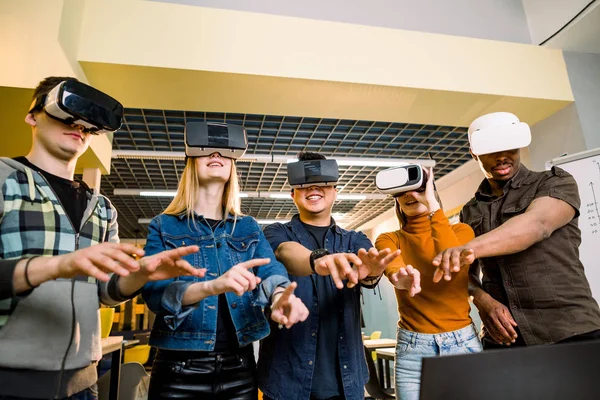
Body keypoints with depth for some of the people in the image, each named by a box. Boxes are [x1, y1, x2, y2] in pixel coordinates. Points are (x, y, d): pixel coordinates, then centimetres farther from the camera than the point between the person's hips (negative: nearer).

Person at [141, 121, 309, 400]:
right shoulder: (163, 226, 0)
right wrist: (212, 286, -33)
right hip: (180, 369, -2)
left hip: (239, 367, 3)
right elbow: (153, 290, -13)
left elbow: (270, 270, -9)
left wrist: (280, 295, -34)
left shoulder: (248, 227, 7)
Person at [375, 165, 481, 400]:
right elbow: (393, 266, -22)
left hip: (463, 343, 1)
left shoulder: (460, 230, 2)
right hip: (412, 348, 0)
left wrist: (432, 204, -20)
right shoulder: (389, 240, 2)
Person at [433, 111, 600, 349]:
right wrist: (482, 300, -12)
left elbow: (537, 224, -23)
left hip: (570, 332, -3)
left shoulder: (556, 183, -1)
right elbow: (466, 272, 9)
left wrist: (469, 248, -38)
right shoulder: (470, 212, 10)